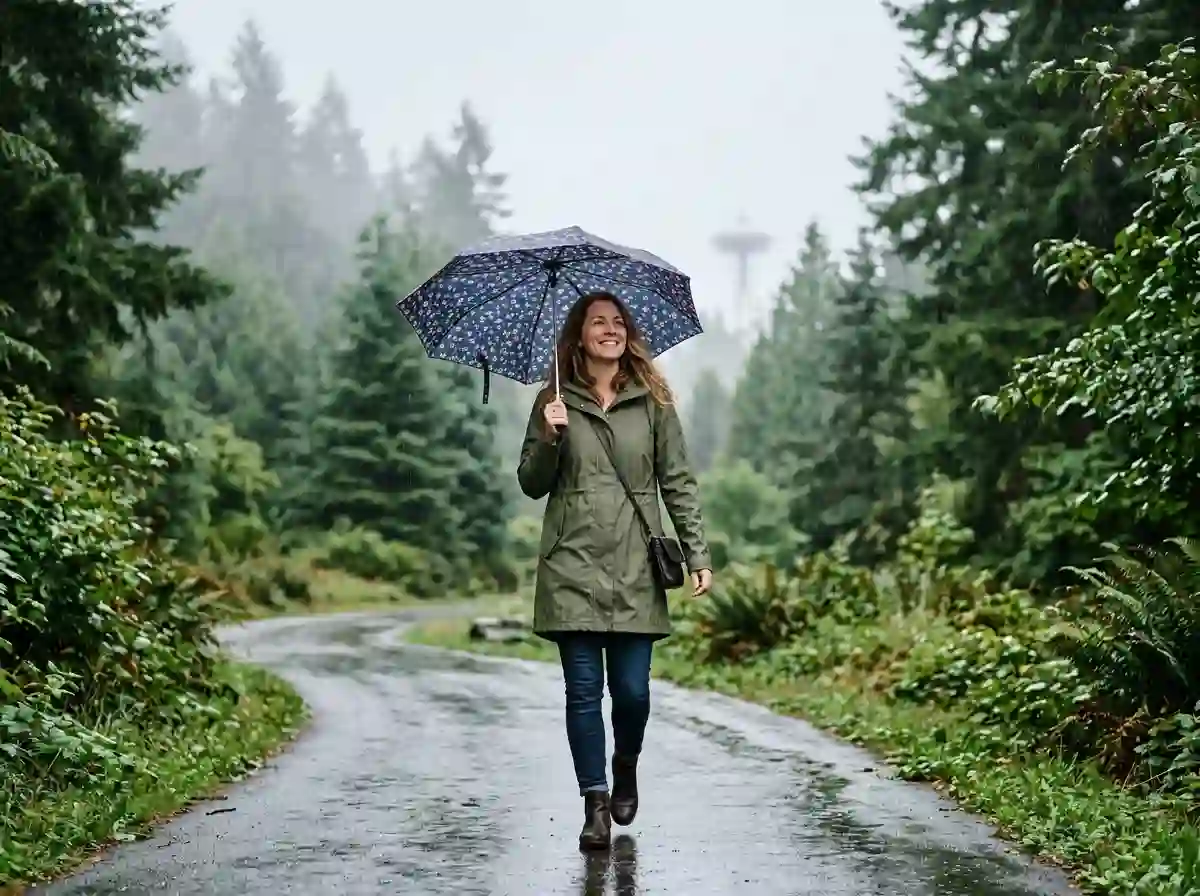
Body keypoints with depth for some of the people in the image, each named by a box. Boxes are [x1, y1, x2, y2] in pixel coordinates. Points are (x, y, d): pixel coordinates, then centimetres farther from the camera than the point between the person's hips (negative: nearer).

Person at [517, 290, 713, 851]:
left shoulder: (652, 402, 7)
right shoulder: (555, 403, 7)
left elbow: (678, 482, 7)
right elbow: (531, 485, 8)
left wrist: (698, 555, 0)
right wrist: (549, 438, -11)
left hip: (634, 571, 0)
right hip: (573, 568, 0)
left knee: (632, 689, -2)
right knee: (583, 690, -1)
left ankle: (625, 767, 29)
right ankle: (596, 804, 8)